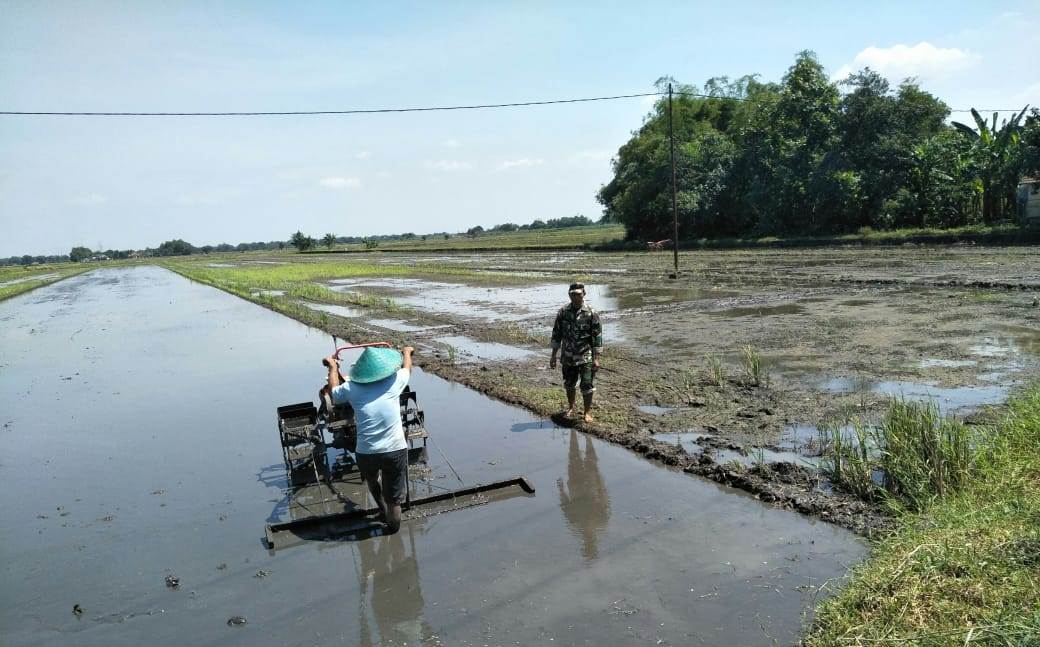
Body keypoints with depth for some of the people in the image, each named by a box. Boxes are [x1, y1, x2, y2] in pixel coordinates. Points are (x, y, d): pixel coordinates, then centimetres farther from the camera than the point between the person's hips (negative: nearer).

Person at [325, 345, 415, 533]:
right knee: (394, 495, 18)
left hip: (366, 453, 1)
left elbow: (333, 392, 20)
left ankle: (383, 511, 48)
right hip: (395, 451, -1)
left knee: (372, 480, 33)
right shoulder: (394, 382, -3)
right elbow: (407, 368, 20)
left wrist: (333, 367, 34)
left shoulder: (351, 388, -4)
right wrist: (407, 352, 41)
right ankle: (392, 525, 34)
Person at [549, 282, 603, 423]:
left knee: (587, 386, -2)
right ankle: (571, 408, 36)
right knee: (569, 385, 16)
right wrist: (553, 355, 5)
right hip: (568, 357, 4)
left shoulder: (591, 313, -9)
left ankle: (588, 412, 15)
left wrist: (596, 358, -12)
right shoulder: (563, 312, 1)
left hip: (586, 357, -3)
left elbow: (597, 336, -8)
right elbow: (556, 334, 7)